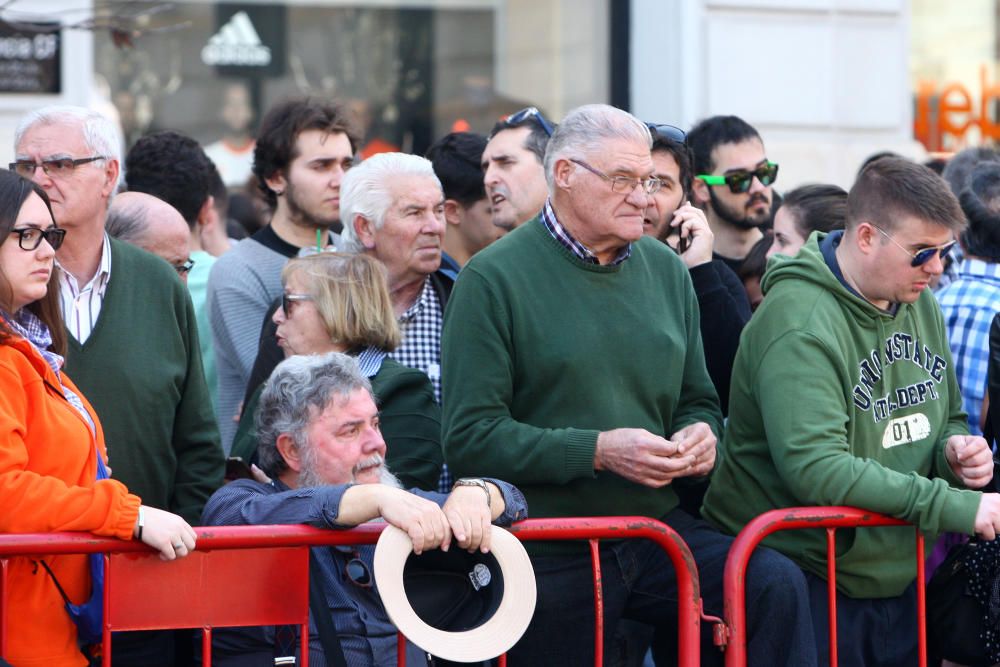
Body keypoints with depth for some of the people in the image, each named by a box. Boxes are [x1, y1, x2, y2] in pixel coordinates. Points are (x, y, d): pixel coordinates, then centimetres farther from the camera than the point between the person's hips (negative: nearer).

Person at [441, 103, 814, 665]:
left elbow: (698, 400, 22)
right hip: (551, 554, -4)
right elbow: (470, 438, -12)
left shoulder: (665, 269, 13)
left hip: (658, 527, 4)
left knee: (778, 586, -21)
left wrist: (702, 435, -3)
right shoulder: (494, 278, -5)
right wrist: (597, 451, -20)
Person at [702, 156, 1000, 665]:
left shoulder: (920, 304, 9)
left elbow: (948, 418, 24)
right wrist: (957, 507, -29)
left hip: (900, 582, 8)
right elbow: (815, 466, -29)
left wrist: (954, 449, -2)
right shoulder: (800, 323, -19)